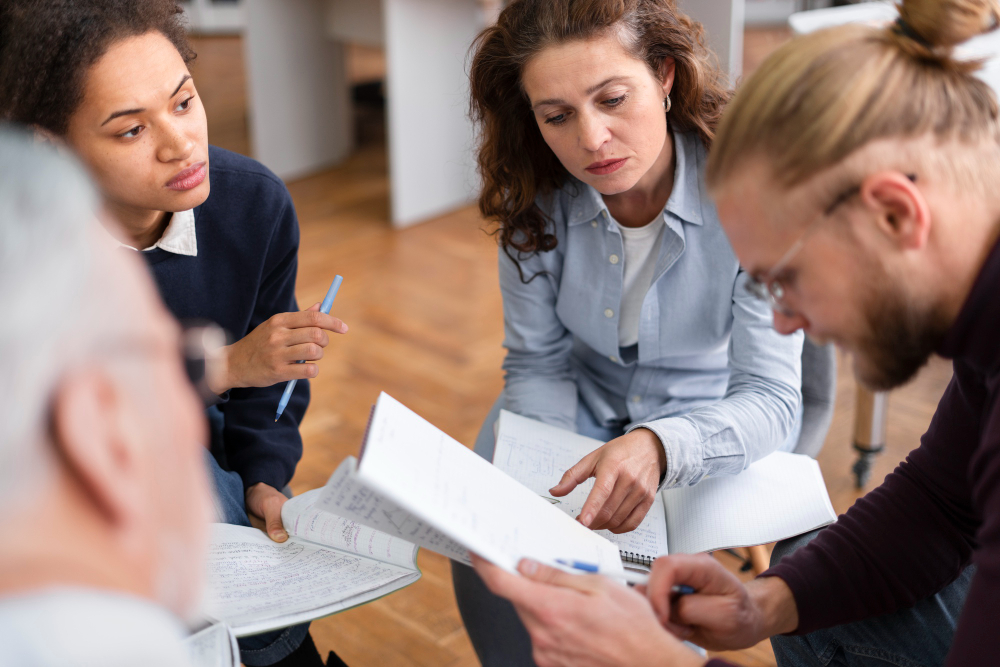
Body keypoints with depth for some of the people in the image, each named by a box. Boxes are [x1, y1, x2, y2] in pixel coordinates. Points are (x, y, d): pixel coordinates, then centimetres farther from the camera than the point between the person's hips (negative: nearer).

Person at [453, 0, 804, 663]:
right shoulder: (536, 199, -16)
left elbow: (771, 399, -26)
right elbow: (538, 365, -6)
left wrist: (660, 447, -45)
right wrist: (559, 483, -25)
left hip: (712, 423, -2)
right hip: (581, 411, 3)